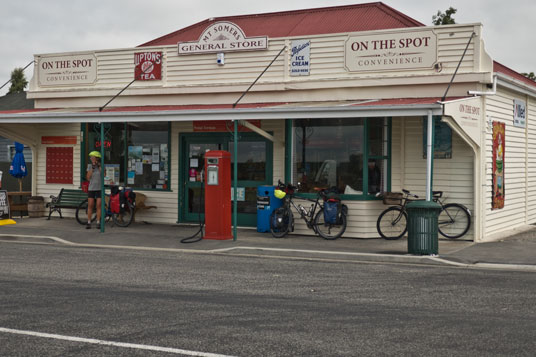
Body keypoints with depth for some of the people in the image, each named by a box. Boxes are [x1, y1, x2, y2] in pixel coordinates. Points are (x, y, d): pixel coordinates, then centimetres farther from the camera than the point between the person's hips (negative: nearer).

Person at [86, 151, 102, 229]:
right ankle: (89, 223, 6)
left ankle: (98, 223, 3)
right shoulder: (90, 166, 5)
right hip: (91, 188, 2)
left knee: (98, 206, -2)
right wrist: (92, 168, -9)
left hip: (99, 188, -2)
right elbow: (88, 177, -3)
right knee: (90, 206, 0)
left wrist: (99, 166, -13)